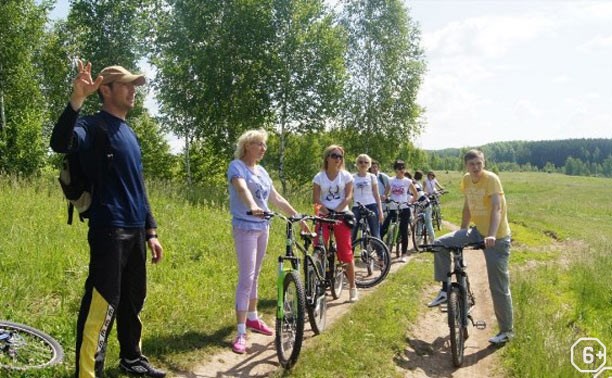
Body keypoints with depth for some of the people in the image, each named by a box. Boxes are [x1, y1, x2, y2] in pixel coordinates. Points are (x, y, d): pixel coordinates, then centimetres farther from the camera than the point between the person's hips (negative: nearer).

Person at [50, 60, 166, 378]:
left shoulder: (129, 133, 18)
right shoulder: (94, 126, -6)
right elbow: (60, 143, -30)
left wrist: (151, 232, 18)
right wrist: (76, 99, -42)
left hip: (135, 232, 8)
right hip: (108, 231, -8)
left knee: (133, 299, 17)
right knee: (102, 306, -9)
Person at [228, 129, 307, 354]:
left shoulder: (262, 171, 14)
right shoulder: (237, 166, -8)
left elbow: (277, 199, 17)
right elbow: (242, 188, -29)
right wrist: (252, 206, -48)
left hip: (262, 227, 7)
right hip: (245, 228, -7)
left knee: (254, 276, 16)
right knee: (246, 278, -11)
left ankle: (252, 318, 30)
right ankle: (241, 333, -9)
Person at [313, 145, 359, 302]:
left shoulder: (346, 176, 1)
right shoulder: (319, 177, 1)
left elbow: (349, 196, -6)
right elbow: (316, 199, -4)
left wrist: (338, 210, -21)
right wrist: (325, 209, -22)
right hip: (324, 216, 1)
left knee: (346, 252, 0)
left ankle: (352, 287, 11)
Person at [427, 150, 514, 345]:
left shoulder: (491, 178, -18)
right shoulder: (466, 180, 2)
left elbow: (496, 208, -29)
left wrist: (492, 235, -43)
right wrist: (461, 233, 17)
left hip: (497, 238, -6)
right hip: (477, 231, 6)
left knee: (498, 287, 0)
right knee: (440, 244, -8)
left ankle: (507, 330, 15)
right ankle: (445, 289, 5)